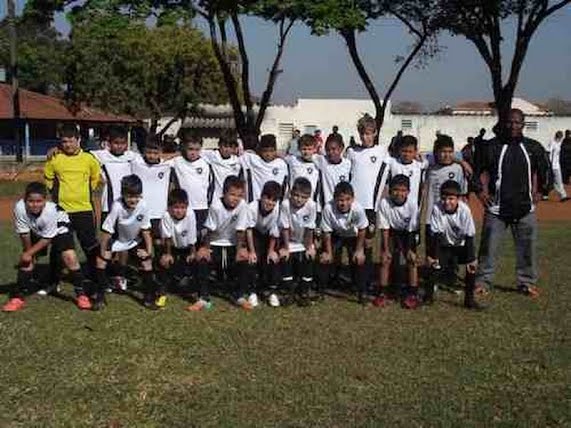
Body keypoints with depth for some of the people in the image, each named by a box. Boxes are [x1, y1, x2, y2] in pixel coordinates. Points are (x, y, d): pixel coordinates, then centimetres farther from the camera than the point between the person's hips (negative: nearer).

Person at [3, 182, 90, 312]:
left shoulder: (51, 211, -39)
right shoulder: (19, 208, -34)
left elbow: (47, 239, -26)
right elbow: (24, 234, -18)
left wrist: (28, 253, -21)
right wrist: (28, 253, -7)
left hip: (59, 229, -3)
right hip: (36, 232, 3)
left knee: (70, 257, -18)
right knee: (27, 259, -8)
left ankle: (81, 295, -5)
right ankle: (18, 296, 8)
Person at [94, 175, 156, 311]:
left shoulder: (143, 206, -27)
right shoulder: (117, 207, -36)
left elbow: (145, 230, -12)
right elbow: (106, 231, -26)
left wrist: (149, 251, -10)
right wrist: (103, 252, -19)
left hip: (135, 240, 2)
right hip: (115, 239, -2)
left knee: (146, 261, -6)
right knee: (101, 260, -13)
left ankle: (149, 297, 9)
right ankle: (100, 297, 2)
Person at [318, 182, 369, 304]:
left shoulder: (358, 209, -36)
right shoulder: (328, 208, -35)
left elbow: (362, 230, -17)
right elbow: (326, 232, -19)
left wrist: (359, 250, -13)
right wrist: (328, 252, -13)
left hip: (353, 236, 0)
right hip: (336, 236, 1)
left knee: (359, 260, -10)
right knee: (325, 258, -7)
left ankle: (362, 292, 7)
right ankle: (320, 289, 11)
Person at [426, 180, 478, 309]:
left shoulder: (465, 210, -23)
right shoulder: (437, 208, -23)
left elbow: (469, 236, -20)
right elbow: (437, 235, -19)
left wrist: (471, 259, -22)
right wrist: (432, 256, -21)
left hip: (461, 245, 0)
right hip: (443, 245, 0)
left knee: (473, 264, -18)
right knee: (435, 265, -17)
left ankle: (469, 298, -3)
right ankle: (429, 295, 7)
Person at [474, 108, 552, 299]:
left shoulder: (533, 147, 4)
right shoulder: (492, 146, -1)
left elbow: (544, 171, 17)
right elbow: (480, 170, 6)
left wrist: (539, 192, 10)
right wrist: (481, 190, -5)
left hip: (525, 208, 2)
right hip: (496, 207, -2)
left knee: (527, 247, 8)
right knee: (489, 246, 1)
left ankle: (527, 282, 22)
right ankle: (483, 281, 13)